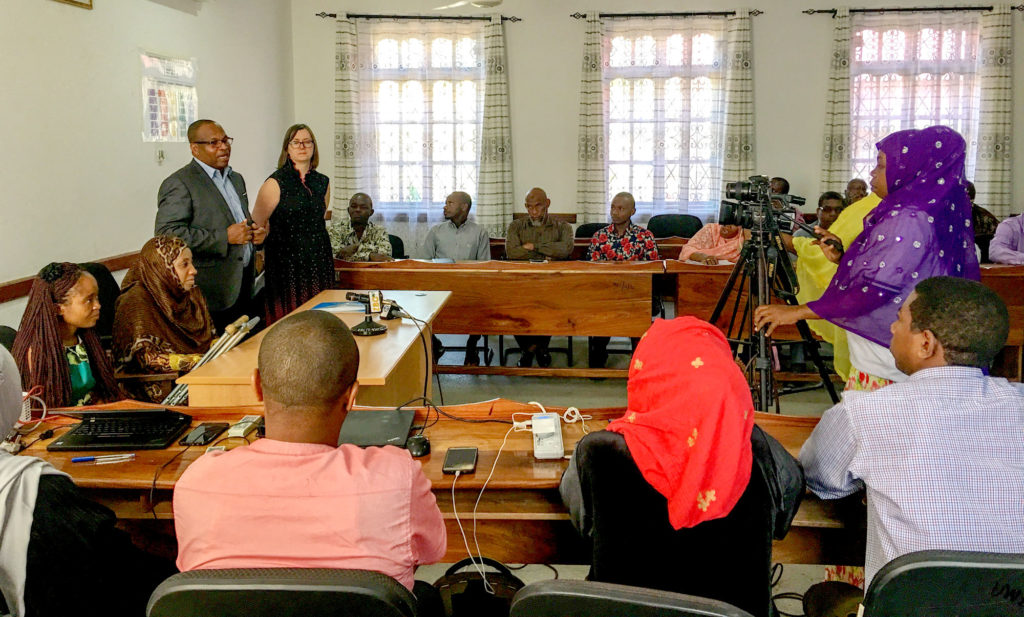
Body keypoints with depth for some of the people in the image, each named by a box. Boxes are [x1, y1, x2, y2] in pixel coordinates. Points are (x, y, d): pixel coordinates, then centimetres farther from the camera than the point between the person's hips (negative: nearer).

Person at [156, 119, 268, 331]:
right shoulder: (179, 184, -9)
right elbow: (167, 234, -20)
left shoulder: (236, 179, 19)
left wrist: (256, 231, 7)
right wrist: (224, 237, -21)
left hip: (243, 288, 8)